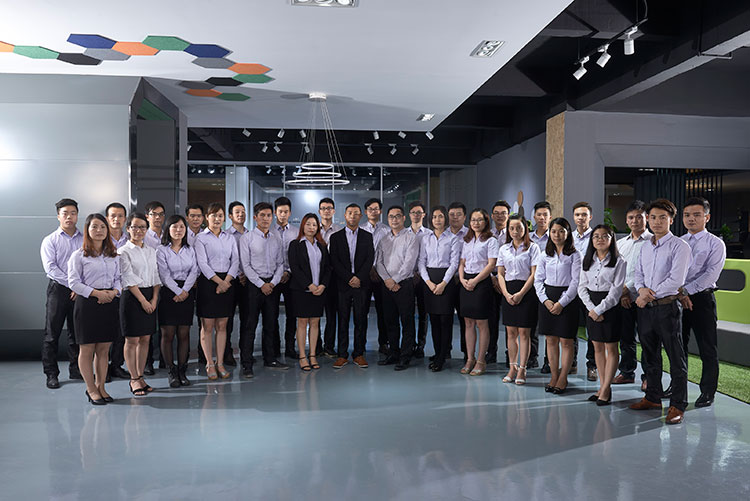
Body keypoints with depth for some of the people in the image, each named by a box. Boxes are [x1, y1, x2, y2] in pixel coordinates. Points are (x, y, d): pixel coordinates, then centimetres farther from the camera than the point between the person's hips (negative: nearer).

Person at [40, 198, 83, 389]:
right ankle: (51, 374, 9)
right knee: (52, 333, 1)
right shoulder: (50, 240, 3)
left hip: (80, 291, 2)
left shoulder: (84, 239, 9)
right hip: (58, 289, -2)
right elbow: (50, 268, -7)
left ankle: (76, 369, 20)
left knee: (77, 332, 9)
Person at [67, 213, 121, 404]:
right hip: (86, 303, -4)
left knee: (104, 349, 9)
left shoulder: (114, 255, 12)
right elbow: (74, 282, -6)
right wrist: (96, 293, -15)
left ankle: (100, 387, 19)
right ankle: (91, 389, 14)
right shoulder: (79, 255, -2)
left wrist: (114, 292, -6)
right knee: (86, 349, 2)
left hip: (109, 303, 4)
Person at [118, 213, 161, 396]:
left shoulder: (151, 251, 12)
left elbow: (156, 276, 10)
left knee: (145, 339, 8)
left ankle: (140, 376, 18)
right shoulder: (123, 252, -4)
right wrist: (143, 301, -13)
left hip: (150, 297, 6)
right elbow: (129, 279, -10)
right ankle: (134, 379, 9)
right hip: (132, 297, -5)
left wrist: (154, 299, -1)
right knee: (132, 340, 0)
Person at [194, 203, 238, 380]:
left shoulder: (230, 238, 13)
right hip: (207, 282, -3)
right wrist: (218, 281, -15)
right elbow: (202, 263, -9)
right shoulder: (201, 238, 0)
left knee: (222, 325, 7)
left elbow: (235, 261, 5)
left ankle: (220, 363, 14)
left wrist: (226, 281, -9)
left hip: (226, 283, 4)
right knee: (207, 326, 1)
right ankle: (210, 364, 10)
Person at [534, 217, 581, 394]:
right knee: (550, 340, 8)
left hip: (567, 299, -3)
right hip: (547, 299, 4)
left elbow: (576, 282, -8)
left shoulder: (574, 255, -3)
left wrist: (561, 303, -13)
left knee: (566, 341, 0)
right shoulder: (544, 255, 9)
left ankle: (563, 378, 12)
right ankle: (554, 376, 19)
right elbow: (538, 280, 7)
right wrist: (545, 300, -6)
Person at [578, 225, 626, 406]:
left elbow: (616, 290, -11)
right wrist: (591, 308, -10)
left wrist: (599, 309, -15)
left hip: (610, 306, -5)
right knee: (597, 347, 9)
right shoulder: (587, 261, 9)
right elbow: (582, 287, 4)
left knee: (611, 348, 1)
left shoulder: (619, 261, -6)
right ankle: (603, 386, 18)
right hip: (591, 307, 5)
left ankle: (606, 389, 6)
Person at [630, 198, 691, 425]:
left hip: (668, 306, -7)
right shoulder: (645, 247, 14)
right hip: (645, 307, 7)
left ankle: (678, 405, 9)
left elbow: (676, 280, -16)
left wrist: (649, 295, -12)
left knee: (676, 358, 1)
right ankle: (653, 397, 28)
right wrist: (641, 288, -7)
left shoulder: (679, 246, -8)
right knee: (650, 355, 15)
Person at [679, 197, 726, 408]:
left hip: (702, 299, -4)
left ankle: (707, 392, 17)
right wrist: (679, 294, -10)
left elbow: (710, 274, -13)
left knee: (707, 349, 4)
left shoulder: (715, 244, -2)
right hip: (677, 298, 4)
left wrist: (685, 291, -19)